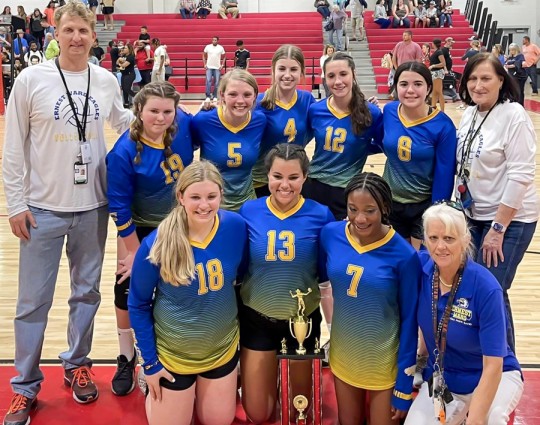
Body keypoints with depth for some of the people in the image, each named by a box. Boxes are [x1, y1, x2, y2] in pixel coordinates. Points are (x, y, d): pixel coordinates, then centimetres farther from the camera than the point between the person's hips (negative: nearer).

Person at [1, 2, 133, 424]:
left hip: (93, 207, 3)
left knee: (87, 292, 14)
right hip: (42, 209, -2)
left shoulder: (107, 81, 1)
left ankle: (77, 365, 33)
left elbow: (123, 121, 21)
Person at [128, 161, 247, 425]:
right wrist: (149, 363, -8)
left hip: (222, 348, 3)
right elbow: (138, 306, -11)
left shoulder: (236, 227, -17)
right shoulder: (156, 244, -23)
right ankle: (154, 391, 40)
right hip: (172, 353, -3)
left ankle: (197, 394, 47)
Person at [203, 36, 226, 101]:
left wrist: (222, 65, -1)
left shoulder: (221, 48, 0)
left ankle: (215, 96, 14)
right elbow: (204, 56, 9)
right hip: (209, 67, -1)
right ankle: (208, 96, -2)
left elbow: (223, 57, 9)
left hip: (217, 68, 1)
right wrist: (204, 64, 1)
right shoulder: (208, 47, 0)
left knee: (216, 82, 3)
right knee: (208, 81, -9)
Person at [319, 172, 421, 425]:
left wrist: (405, 387, -10)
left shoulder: (403, 255, -21)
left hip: (384, 361, -3)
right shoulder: (330, 234, -12)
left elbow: (409, 320, -13)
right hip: (342, 355, 3)